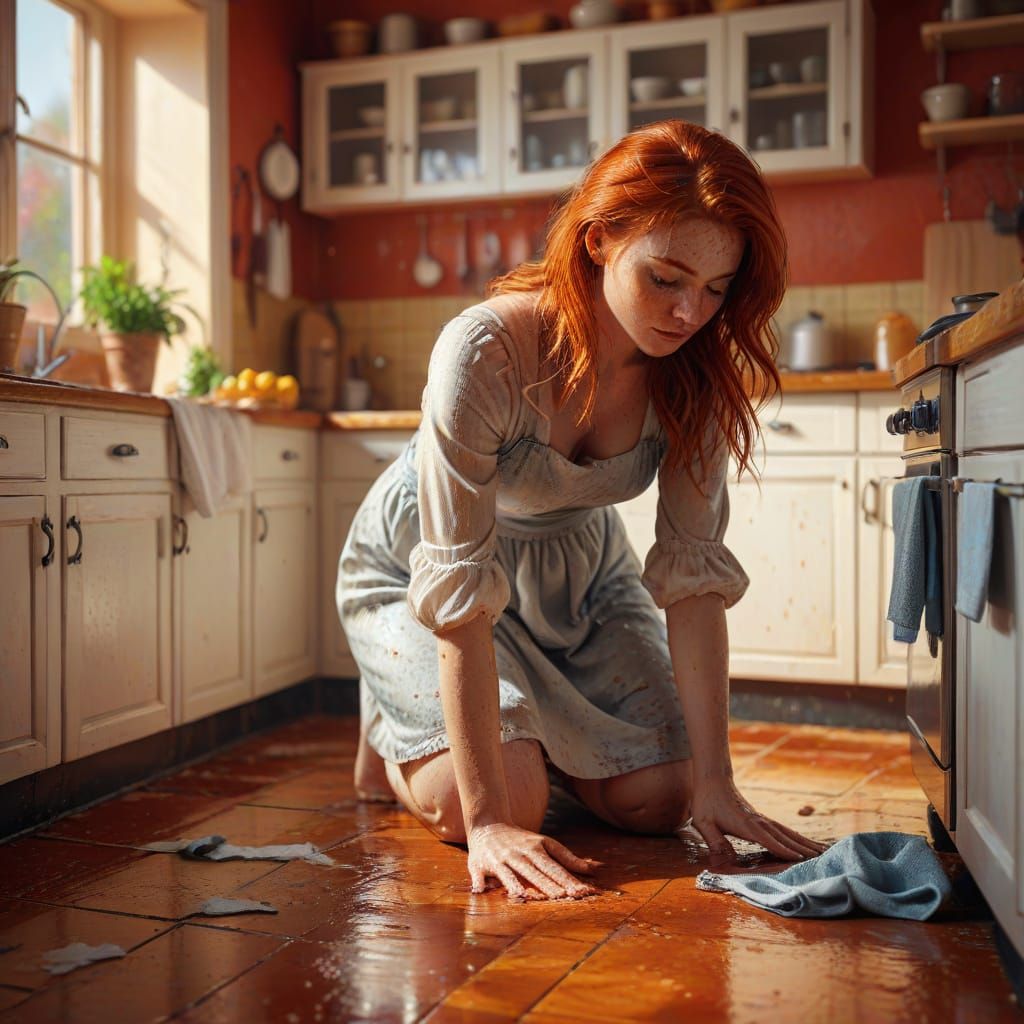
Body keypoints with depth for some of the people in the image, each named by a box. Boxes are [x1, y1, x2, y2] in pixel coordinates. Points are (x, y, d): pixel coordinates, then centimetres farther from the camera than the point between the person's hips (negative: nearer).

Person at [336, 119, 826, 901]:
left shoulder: (695, 371, -21)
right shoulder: (487, 352, -37)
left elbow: (694, 572, -20)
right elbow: (457, 590, -37)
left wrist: (713, 779, -24)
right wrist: (487, 820, -37)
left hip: (579, 565, 5)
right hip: (415, 566, -4)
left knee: (658, 797, -6)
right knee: (512, 801, -20)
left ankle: (540, 729, 25)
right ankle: (396, 735, 13)